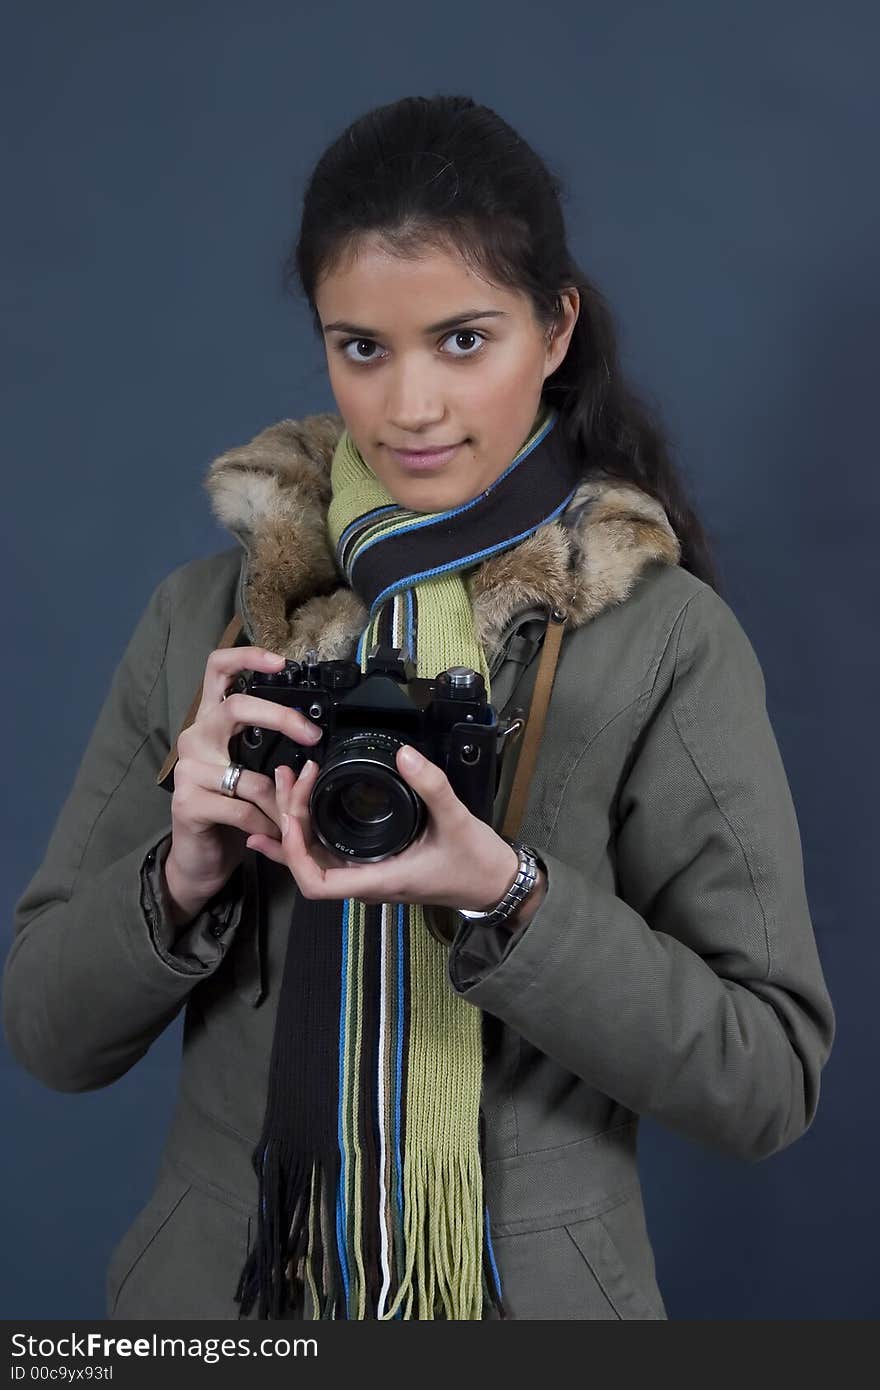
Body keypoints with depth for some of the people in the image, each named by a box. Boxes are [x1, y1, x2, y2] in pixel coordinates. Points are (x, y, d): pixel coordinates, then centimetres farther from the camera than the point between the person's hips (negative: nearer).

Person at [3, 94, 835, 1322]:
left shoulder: (672, 639, -13)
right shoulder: (204, 617, -7)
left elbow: (771, 1081, -13)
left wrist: (507, 897, -26)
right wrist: (184, 876, -22)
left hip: (539, 1282, -1)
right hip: (223, 1278, 2)